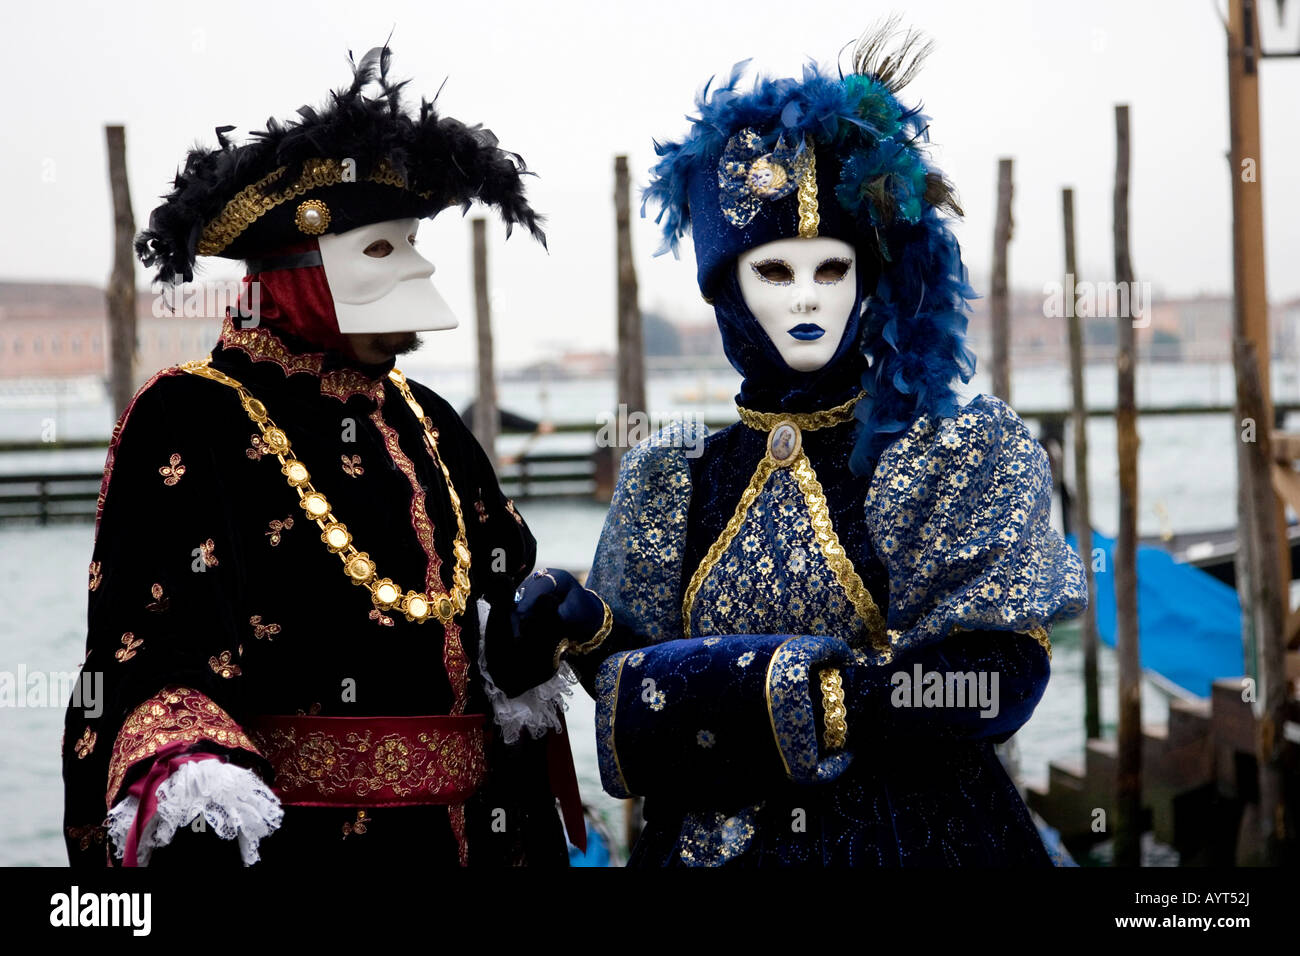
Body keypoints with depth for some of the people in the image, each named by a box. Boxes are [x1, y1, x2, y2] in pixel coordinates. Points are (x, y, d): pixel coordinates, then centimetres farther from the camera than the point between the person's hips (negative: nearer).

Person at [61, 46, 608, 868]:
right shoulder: (186, 421, -8)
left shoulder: (423, 424, 12)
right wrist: (190, 788, -34)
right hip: (283, 834, -6)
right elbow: (147, 649, -16)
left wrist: (531, 639, -7)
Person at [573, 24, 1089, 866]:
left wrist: (745, 701, -17)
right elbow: (624, 698, -4)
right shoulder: (670, 480, 4)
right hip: (708, 846, 2)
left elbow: (994, 684, -17)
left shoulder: (970, 455, -5)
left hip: (919, 841, -2)